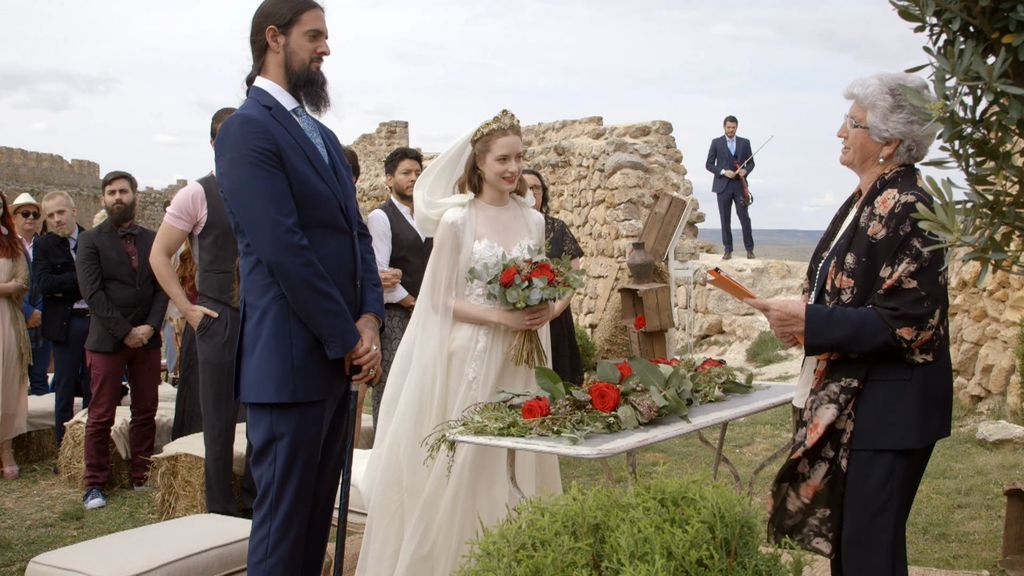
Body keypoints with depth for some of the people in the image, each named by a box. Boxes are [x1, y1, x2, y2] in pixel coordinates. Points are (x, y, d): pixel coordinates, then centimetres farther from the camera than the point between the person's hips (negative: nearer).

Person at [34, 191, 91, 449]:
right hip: (65, 326, -1)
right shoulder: (43, 246, 2)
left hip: (96, 321, 1)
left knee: (93, 389, 6)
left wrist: (66, 288, -8)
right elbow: (44, 283, -12)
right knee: (65, 389, 3)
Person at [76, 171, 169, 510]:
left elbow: (162, 287, 6)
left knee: (146, 413, 7)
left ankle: (142, 476, 15)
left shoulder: (152, 240, 11)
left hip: (147, 339, 3)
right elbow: (92, 292, -8)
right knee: (101, 416, 0)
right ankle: (95, 485, 6)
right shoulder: (90, 240, 1)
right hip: (107, 340, -3)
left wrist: (151, 326, -9)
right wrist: (125, 331, -14)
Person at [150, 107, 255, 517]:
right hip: (219, 320, -3)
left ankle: (254, 504, 22)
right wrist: (186, 308, -6)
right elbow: (159, 255, 1)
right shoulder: (198, 194, -3)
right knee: (220, 421, 4)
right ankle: (221, 510, 16)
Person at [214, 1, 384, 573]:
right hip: (292, 359, -8)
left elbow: (356, 232, 14)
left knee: (317, 514, 14)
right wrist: (349, 339, -13)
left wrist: (369, 318, -2)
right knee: (284, 517, -1)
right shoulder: (248, 129, -10)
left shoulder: (324, 136, 18)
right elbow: (284, 249, -17)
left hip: (339, 355, 8)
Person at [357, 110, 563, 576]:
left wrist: (545, 310, -6)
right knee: (464, 455, 0)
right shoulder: (456, 220, -8)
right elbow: (440, 299, -8)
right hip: (470, 355, -4)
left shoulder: (533, 220, 6)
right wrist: (500, 316, -17)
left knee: (516, 455, 8)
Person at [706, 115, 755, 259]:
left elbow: (751, 162, 13)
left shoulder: (745, 143, 9)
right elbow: (709, 164, 2)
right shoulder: (716, 143, 4)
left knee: (744, 218, -4)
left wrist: (745, 170, -9)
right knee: (725, 220, 2)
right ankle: (728, 250, 7)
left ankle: (749, 249, 3)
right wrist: (723, 172, -12)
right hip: (723, 185, 0)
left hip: (740, 185, 1)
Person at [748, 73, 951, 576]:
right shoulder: (866, 201, 10)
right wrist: (800, 318, 2)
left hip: (888, 410, -9)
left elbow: (908, 323, -22)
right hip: (845, 402, 9)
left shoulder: (907, 209, -18)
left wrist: (810, 322, -22)